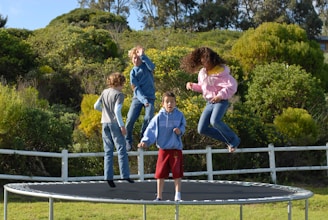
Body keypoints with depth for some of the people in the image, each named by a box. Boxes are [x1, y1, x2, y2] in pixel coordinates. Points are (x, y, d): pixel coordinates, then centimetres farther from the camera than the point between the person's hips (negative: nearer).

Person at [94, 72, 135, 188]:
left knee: (108, 151, 7)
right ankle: (125, 175, -8)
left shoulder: (105, 92, 10)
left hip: (105, 123, 6)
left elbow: (96, 106, 14)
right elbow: (117, 111, -17)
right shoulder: (119, 94, -8)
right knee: (121, 150, -3)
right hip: (115, 123, -6)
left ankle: (108, 177, 4)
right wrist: (122, 125, -16)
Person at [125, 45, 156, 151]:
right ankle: (128, 141, 7)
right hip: (138, 97, 1)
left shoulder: (146, 66, 4)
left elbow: (152, 66, -22)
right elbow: (136, 88, -7)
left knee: (148, 118, -22)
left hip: (150, 97, -1)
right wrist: (143, 100, -22)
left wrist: (143, 55, -27)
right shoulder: (133, 72, 3)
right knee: (130, 120, -14)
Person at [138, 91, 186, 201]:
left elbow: (183, 127, 8)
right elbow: (150, 130, -3)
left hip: (176, 148, 0)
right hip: (163, 149, 1)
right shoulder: (159, 117, -3)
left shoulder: (179, 115, -1)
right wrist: (145, 141, -14)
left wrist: (180, 131, -15)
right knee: (160, 174, 5)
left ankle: (178, 195, 10)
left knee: (177, 173, 2)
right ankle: (159, 196, 14)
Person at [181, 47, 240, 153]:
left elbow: (232, 86, -19)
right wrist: (192, 86, 6)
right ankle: (228, 140, 11)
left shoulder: (221, 72, -14)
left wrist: (220, 95, -28)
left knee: (214, 121, -35)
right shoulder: (202, 73, 10)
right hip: (209, 103, 8)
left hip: (221, 101, -8)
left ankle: (234, 139, -15)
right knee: (202, 129, 0)